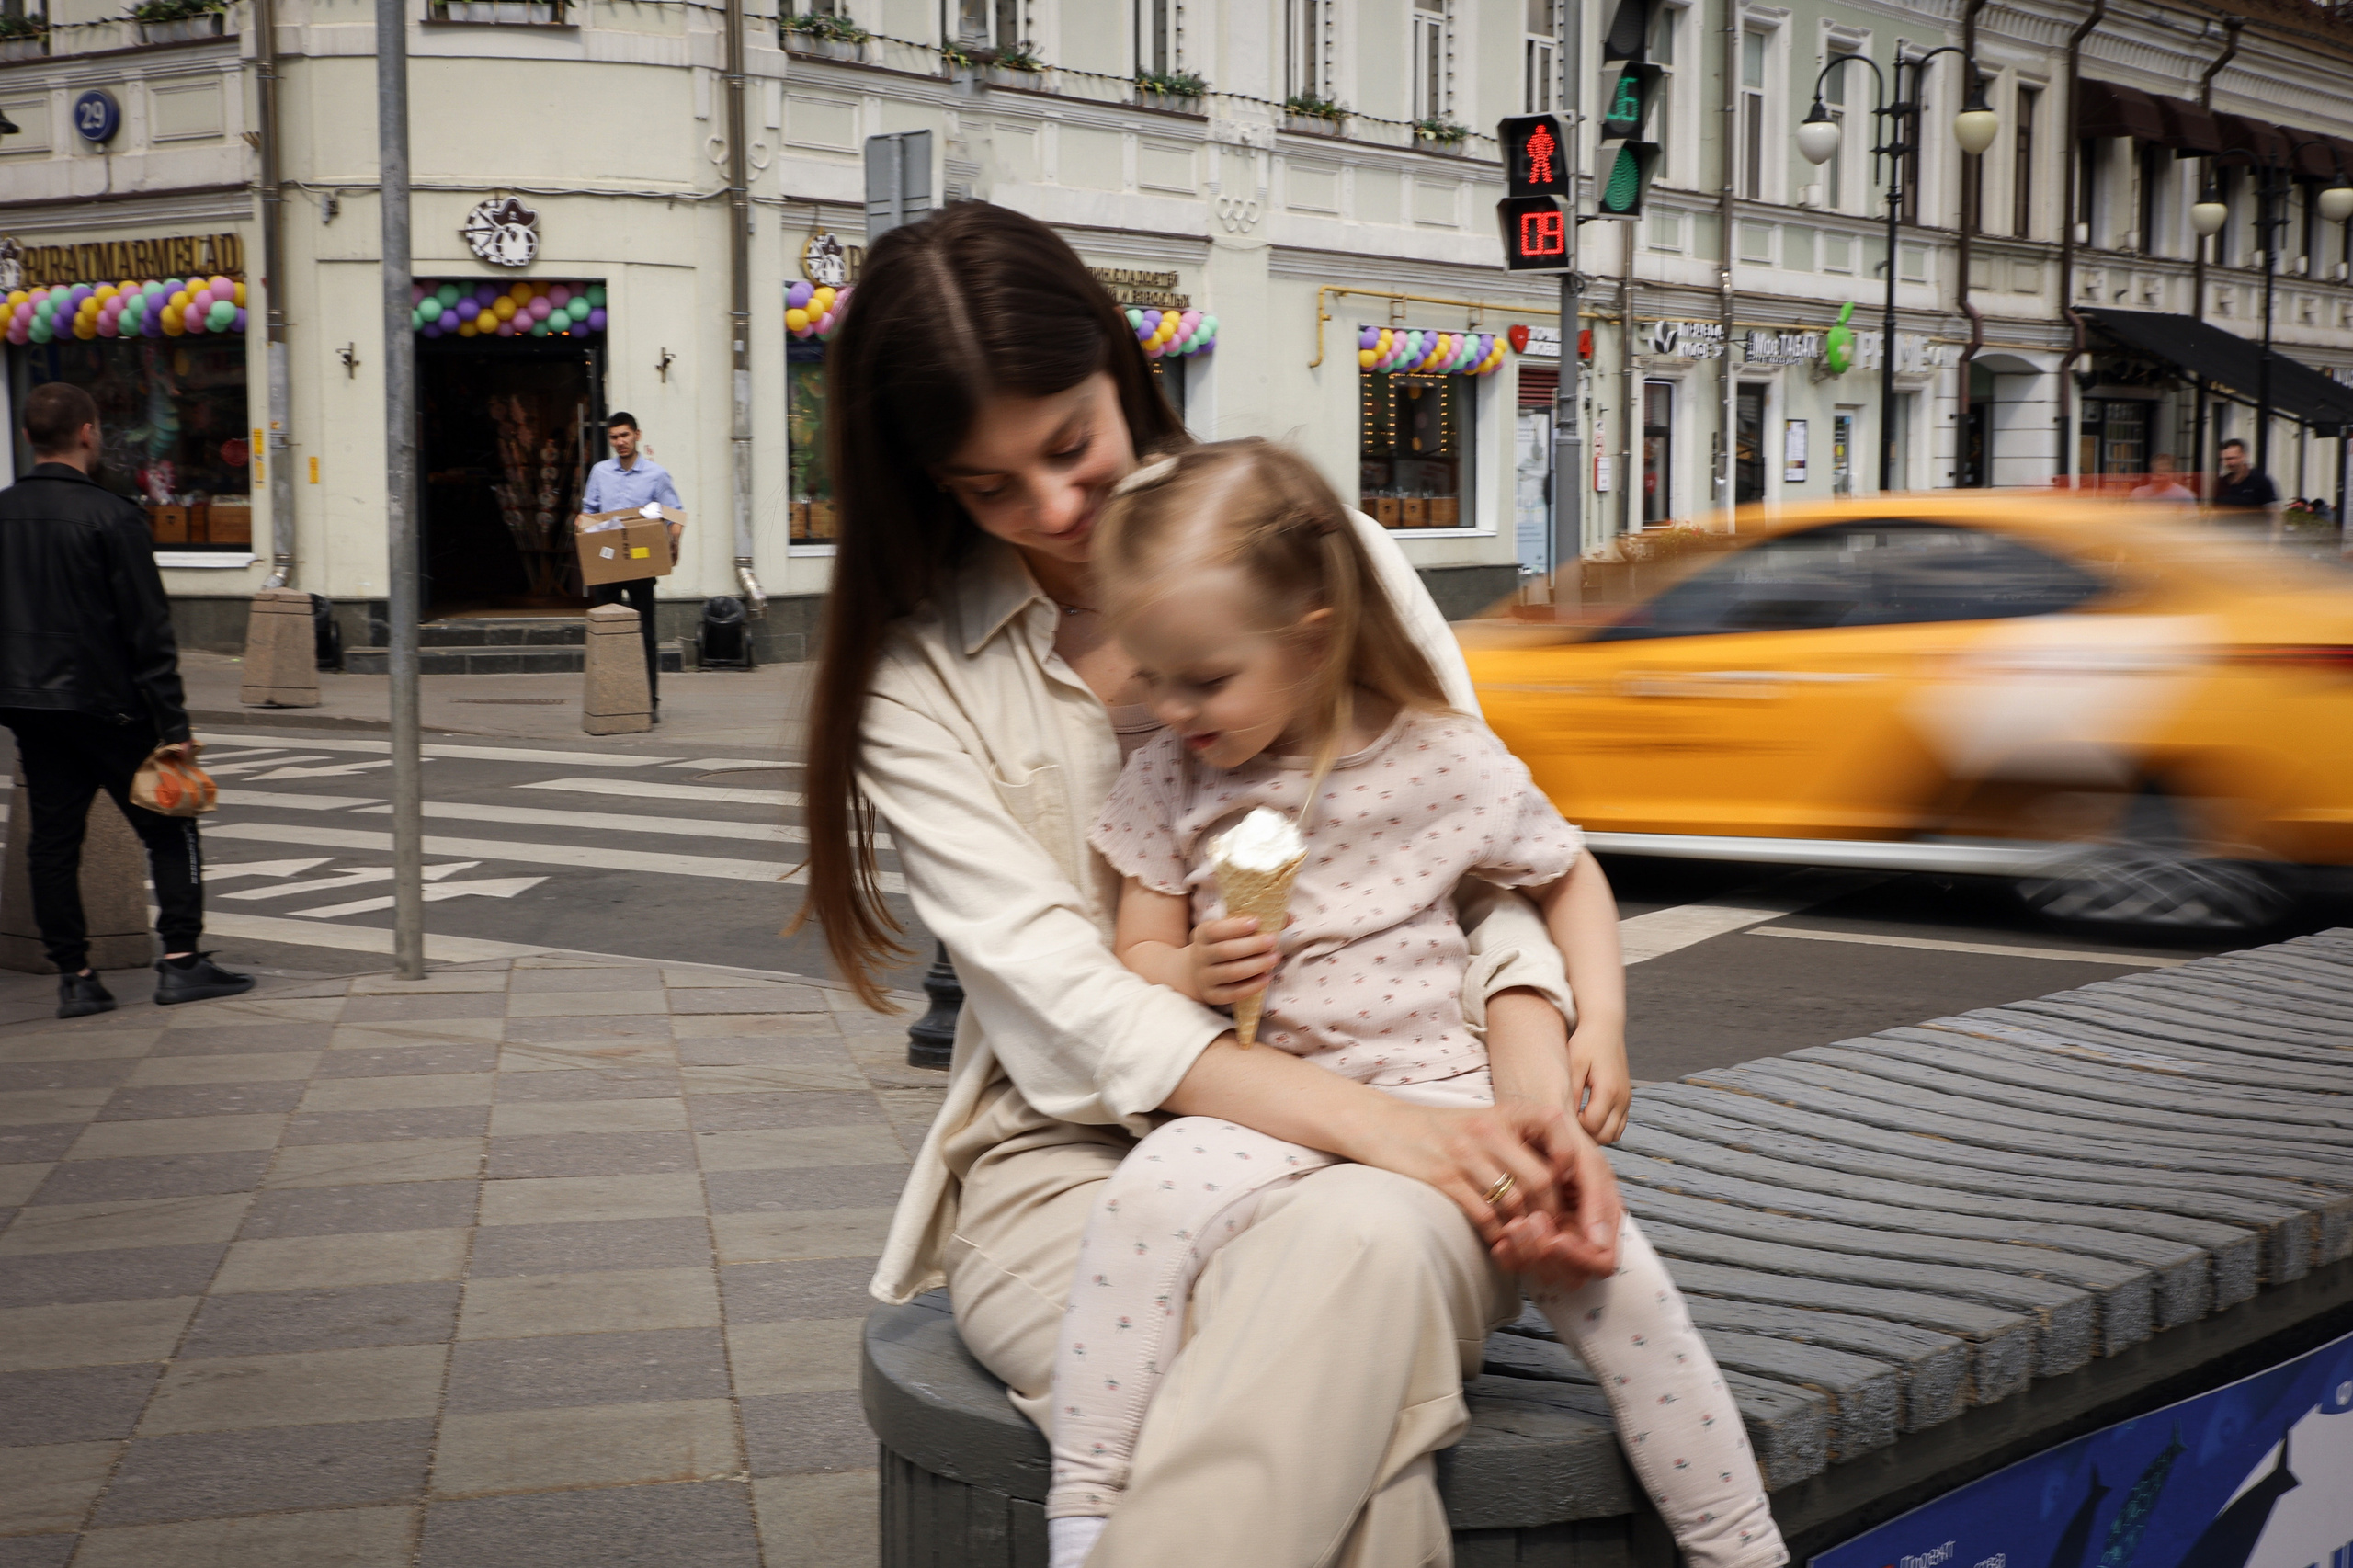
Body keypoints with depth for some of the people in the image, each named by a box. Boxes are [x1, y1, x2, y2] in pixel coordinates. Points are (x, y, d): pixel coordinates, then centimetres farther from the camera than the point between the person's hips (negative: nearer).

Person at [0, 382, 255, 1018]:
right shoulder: (110, 516, -11)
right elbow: (148, 628, -12)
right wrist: (174, 725, -10)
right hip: (103, 703, -5)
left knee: (51, 840, 9)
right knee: (170, 828, 6)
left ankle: (74, 977, 9)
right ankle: (180, 960, 1)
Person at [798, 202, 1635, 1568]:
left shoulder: (1322, 548, 7)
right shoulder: (917, 677, 4)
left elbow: (1489, 854, 6)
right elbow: (1060, 996, -8)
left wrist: (1541, 1091, -16)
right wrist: (1368, 1122, -22)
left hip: (1388, 1149, 2)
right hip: (1081, 1157, -1)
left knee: (1361, 1244, -38)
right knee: (1348, 1452, -35)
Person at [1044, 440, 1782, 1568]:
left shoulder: (1449, 763, 0)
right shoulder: (1165, 782, 4)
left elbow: (1567, 877, 16)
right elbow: (1136, 959, 11)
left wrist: (1598, 1031, 3)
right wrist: (1193, 974, -13)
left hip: (1436, 1088, 0)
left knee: (1603, 1261, -20)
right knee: (1148, 1195, -32)